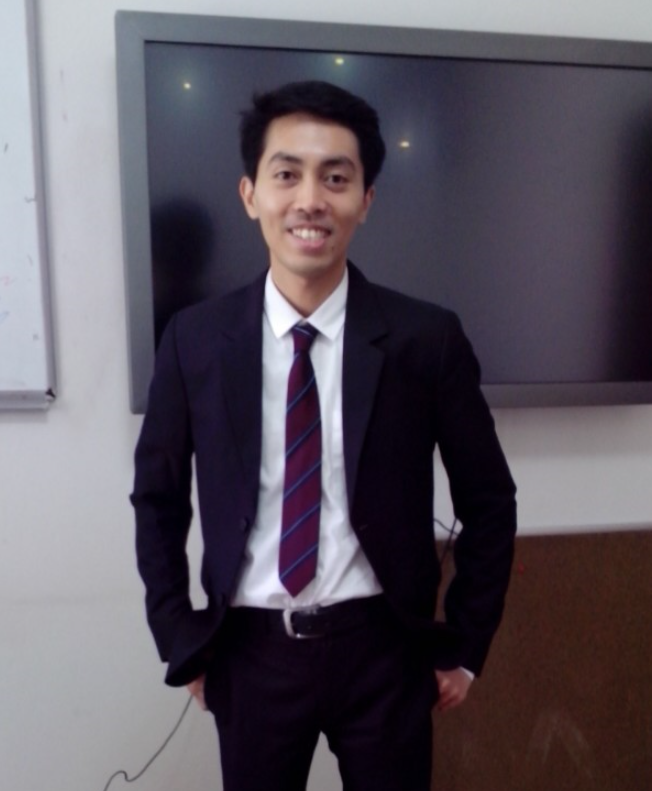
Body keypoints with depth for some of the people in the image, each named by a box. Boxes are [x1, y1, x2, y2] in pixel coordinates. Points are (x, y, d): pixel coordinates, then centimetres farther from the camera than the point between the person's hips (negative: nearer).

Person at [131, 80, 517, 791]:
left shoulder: (427, 338, -9)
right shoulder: (194, 339, -6)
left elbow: (488, 501, 0)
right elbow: (157, 500, 4)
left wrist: (466, 645, 1)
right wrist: (181, 645, 4)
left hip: (383, 648, 0)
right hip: (250, 652, 1)